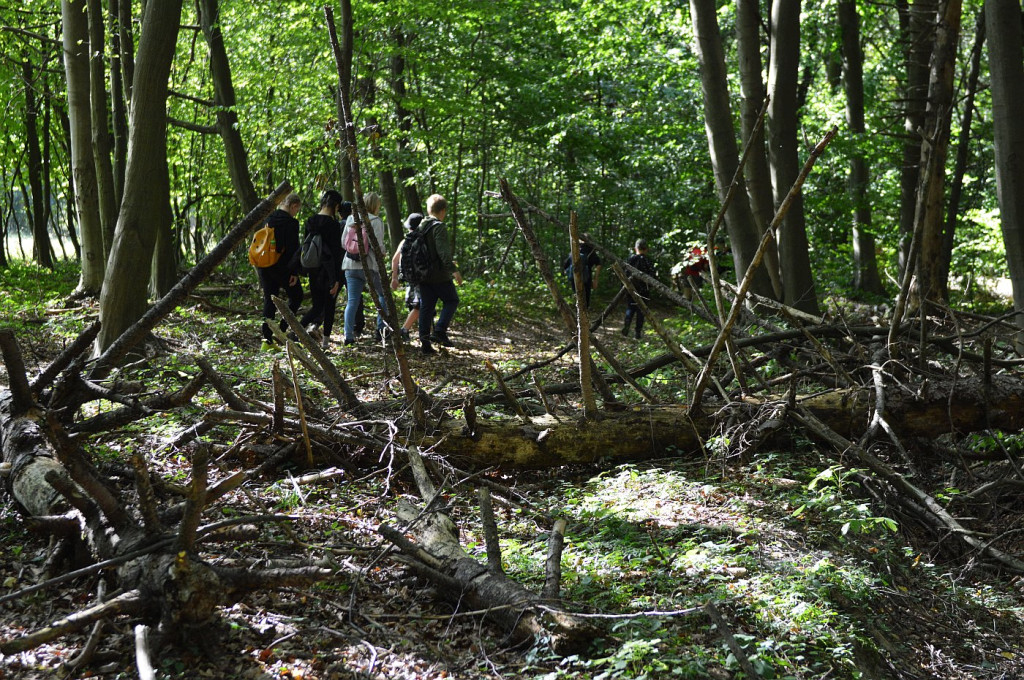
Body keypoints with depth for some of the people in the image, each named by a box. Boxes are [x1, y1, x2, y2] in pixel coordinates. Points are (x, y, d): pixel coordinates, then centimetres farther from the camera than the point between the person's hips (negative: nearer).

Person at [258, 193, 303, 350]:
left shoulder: (269, 218, 9)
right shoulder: (291, 222, -13)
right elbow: (293, 249, -16)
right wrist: (294, 272, -12)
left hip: (264, 265, 7)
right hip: (282, 266, -7)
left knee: (269, 300, 10)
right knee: (296, 296, 10)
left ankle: (267, 339, 7)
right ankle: (281, 330, -2)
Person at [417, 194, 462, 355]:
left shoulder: (421, 226, 12)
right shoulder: (439, 227, -12)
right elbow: (443, 251, -22)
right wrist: (453, 269, -22)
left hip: (422, 274, 7)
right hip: (438, 275, -7)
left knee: (426, 307, 9)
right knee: (451, 300, 7)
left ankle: (425, 342, 9)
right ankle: (439, 332, -7)